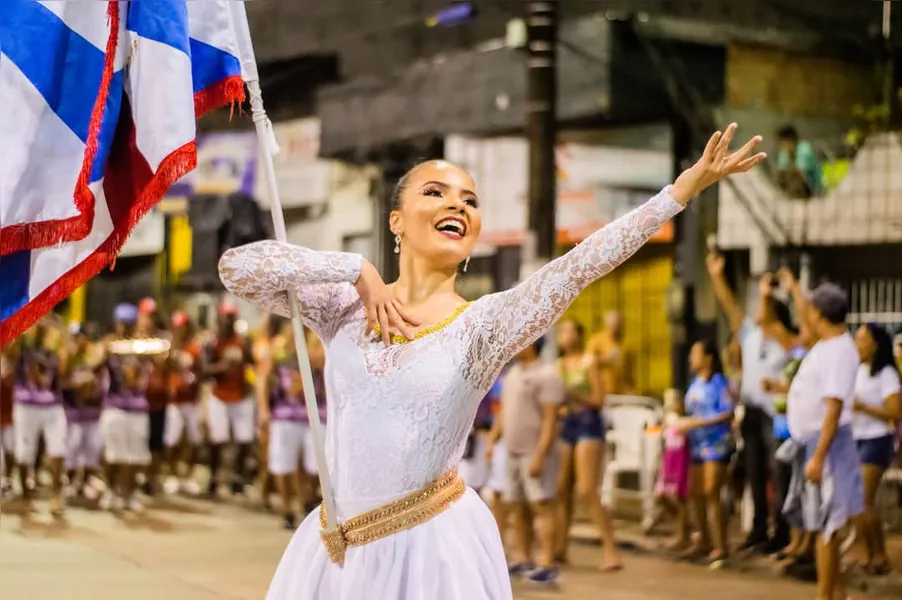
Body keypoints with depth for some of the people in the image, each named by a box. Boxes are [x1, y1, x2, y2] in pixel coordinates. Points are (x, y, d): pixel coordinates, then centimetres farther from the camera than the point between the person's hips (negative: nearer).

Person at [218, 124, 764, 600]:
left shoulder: (484, 323, -3)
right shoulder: (345, 309, 3)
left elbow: (579, 266, -14)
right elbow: (238, 266, -4)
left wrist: (687, 185, -21)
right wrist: (358, 272, -7)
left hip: (434, 545, -2)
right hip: (338, 545, 2)